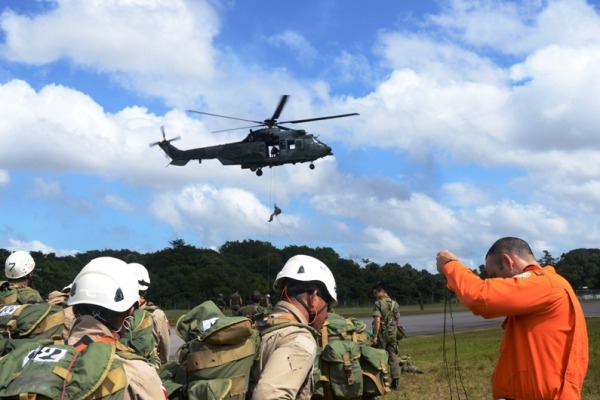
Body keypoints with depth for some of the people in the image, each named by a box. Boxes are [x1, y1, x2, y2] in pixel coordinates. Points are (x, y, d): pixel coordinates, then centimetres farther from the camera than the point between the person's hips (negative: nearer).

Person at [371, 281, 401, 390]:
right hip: (392, 334, 5)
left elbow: (377, 321, -18)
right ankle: (396, 382, 7)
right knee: (393, 357, 7)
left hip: (382, 334, -5)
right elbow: (398, 321, 12)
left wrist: (375, 336, -17)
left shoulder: (378, 303, -11)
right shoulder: (395, 304, 9)